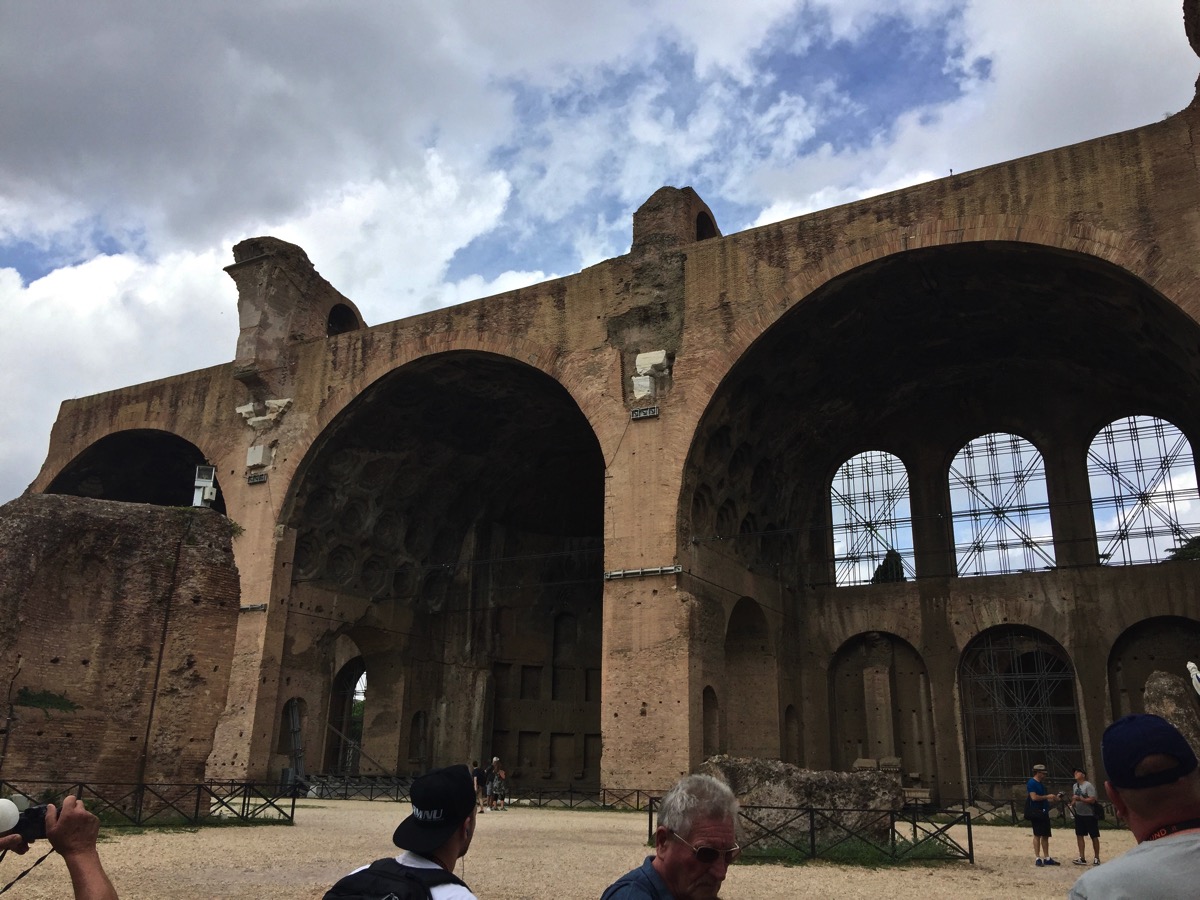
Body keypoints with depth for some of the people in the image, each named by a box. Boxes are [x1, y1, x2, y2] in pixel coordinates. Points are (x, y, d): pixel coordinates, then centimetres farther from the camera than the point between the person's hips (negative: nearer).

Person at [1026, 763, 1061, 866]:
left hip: (1044, 813, 9)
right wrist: (1047, 796, -14)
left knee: (1045, 836, 10)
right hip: (1036, 812, -9)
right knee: (1037, 835, -6)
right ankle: (1037, 858, -2)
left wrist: (1053, 798, 12)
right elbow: (1034, 797, -20)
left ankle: (1047, 858, 16)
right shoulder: (1031, 783, -10)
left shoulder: (1040, 784, 18)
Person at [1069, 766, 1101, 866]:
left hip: (1089, 815, -8)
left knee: (1094, 836, 3)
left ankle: (1096, 858, 12)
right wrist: (1072, 804, 2)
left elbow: (1092, 800, -21)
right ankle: (1082, 858, 12)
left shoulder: (1088, 785, -14)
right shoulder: (1075, 786, 10)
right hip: (1079, 814, 8)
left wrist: (1080, 799, -27)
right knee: (1079, 835, 6)